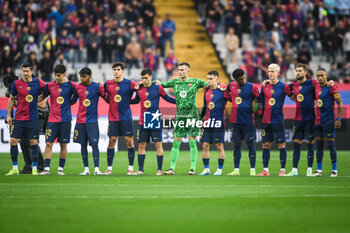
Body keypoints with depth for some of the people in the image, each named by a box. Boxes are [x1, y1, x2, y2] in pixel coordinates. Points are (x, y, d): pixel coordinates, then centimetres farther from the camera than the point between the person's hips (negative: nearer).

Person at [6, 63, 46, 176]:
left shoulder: (38, 83, -3)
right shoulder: (16, 84, -1)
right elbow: (11, 99, 9)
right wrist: (8, 115, 8)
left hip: (32, 118, -1)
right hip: (19, 118, 1)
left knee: (34, 142, -2)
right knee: (13, 141, -3)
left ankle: (34, 168, 7)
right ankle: (15, 168, 7)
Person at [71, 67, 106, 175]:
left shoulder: (97, 87, -3)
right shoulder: (77, 87, 4)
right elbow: (73, 101, 18)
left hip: (92, 121, -3)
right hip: (80, 121, 3)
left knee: (94, 144, -8)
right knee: (83, 145, 5)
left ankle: (97, 169, -8)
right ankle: (86, 169, 11)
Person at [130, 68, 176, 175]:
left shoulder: (158, 88, -2)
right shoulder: (139, 88, 7)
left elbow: (167, 98, 6)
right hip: (143, 121, 3)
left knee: (158, 144, -4)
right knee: (141, 144, 4)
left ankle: (159, 169, 1)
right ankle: (140, 169, 10)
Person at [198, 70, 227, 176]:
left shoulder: (223, 91, -5)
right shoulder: (206, 92, 12)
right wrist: (200, 117, 27)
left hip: (218, 122, -5)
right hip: (207, 122, 5)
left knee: (219, 146, -3)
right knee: (205, 145, 3)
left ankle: (220, 169, 4)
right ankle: (206, 169, 9)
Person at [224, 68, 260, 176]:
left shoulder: (252, 87, -6)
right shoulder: (231, 85, 7)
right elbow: (226, 96, 26)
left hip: (248, 120, -4)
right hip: (235, 120, 4)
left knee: (250, 144, -2)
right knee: (236, 144, 7)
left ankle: (252, 170, 2)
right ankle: (236, 170, 11)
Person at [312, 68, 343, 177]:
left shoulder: (332, 87, -7)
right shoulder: (317, 88, 14)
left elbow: (340, 103, -8)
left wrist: (338, 119, -14)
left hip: (328, 121, -7)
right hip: (318, 122, 7)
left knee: (330, 144, -5)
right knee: (319, 145, 6)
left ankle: (334, 170, -1)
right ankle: (319, 170, 10)